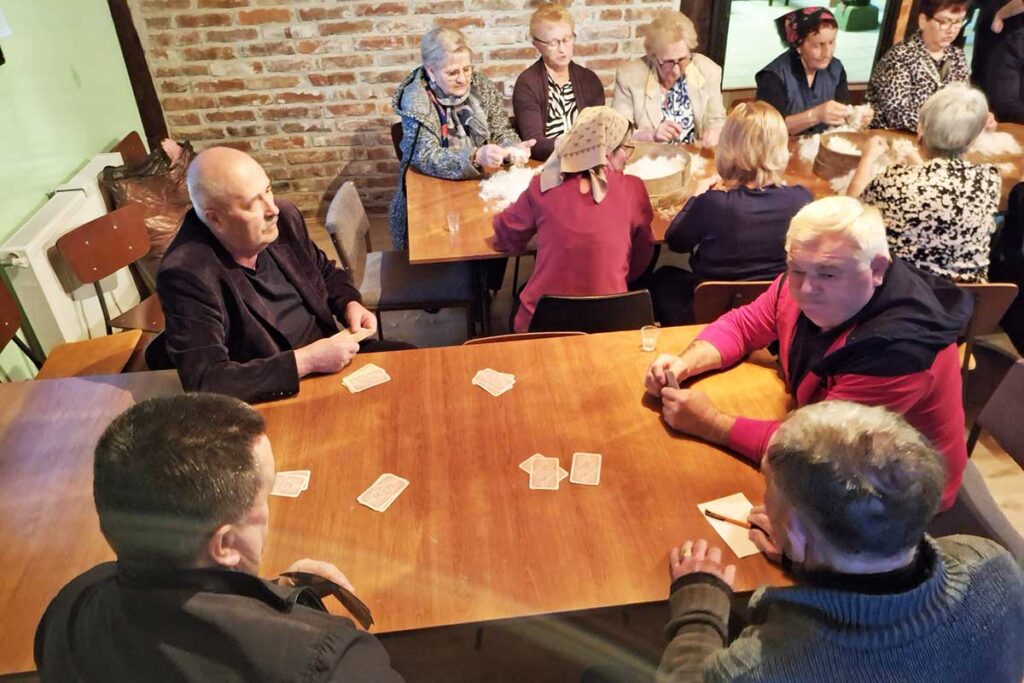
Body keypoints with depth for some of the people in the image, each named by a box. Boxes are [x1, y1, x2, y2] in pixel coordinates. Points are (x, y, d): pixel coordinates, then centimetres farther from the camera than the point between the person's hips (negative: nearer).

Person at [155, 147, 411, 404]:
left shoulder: (284, 218, -6)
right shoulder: (187, 275, -25)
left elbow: (325, 272, 15)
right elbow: (205, 383, -30)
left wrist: (350, 303, -6)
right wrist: (305, 361, -31)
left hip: (327, 359, 7)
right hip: (275, 399, -6)